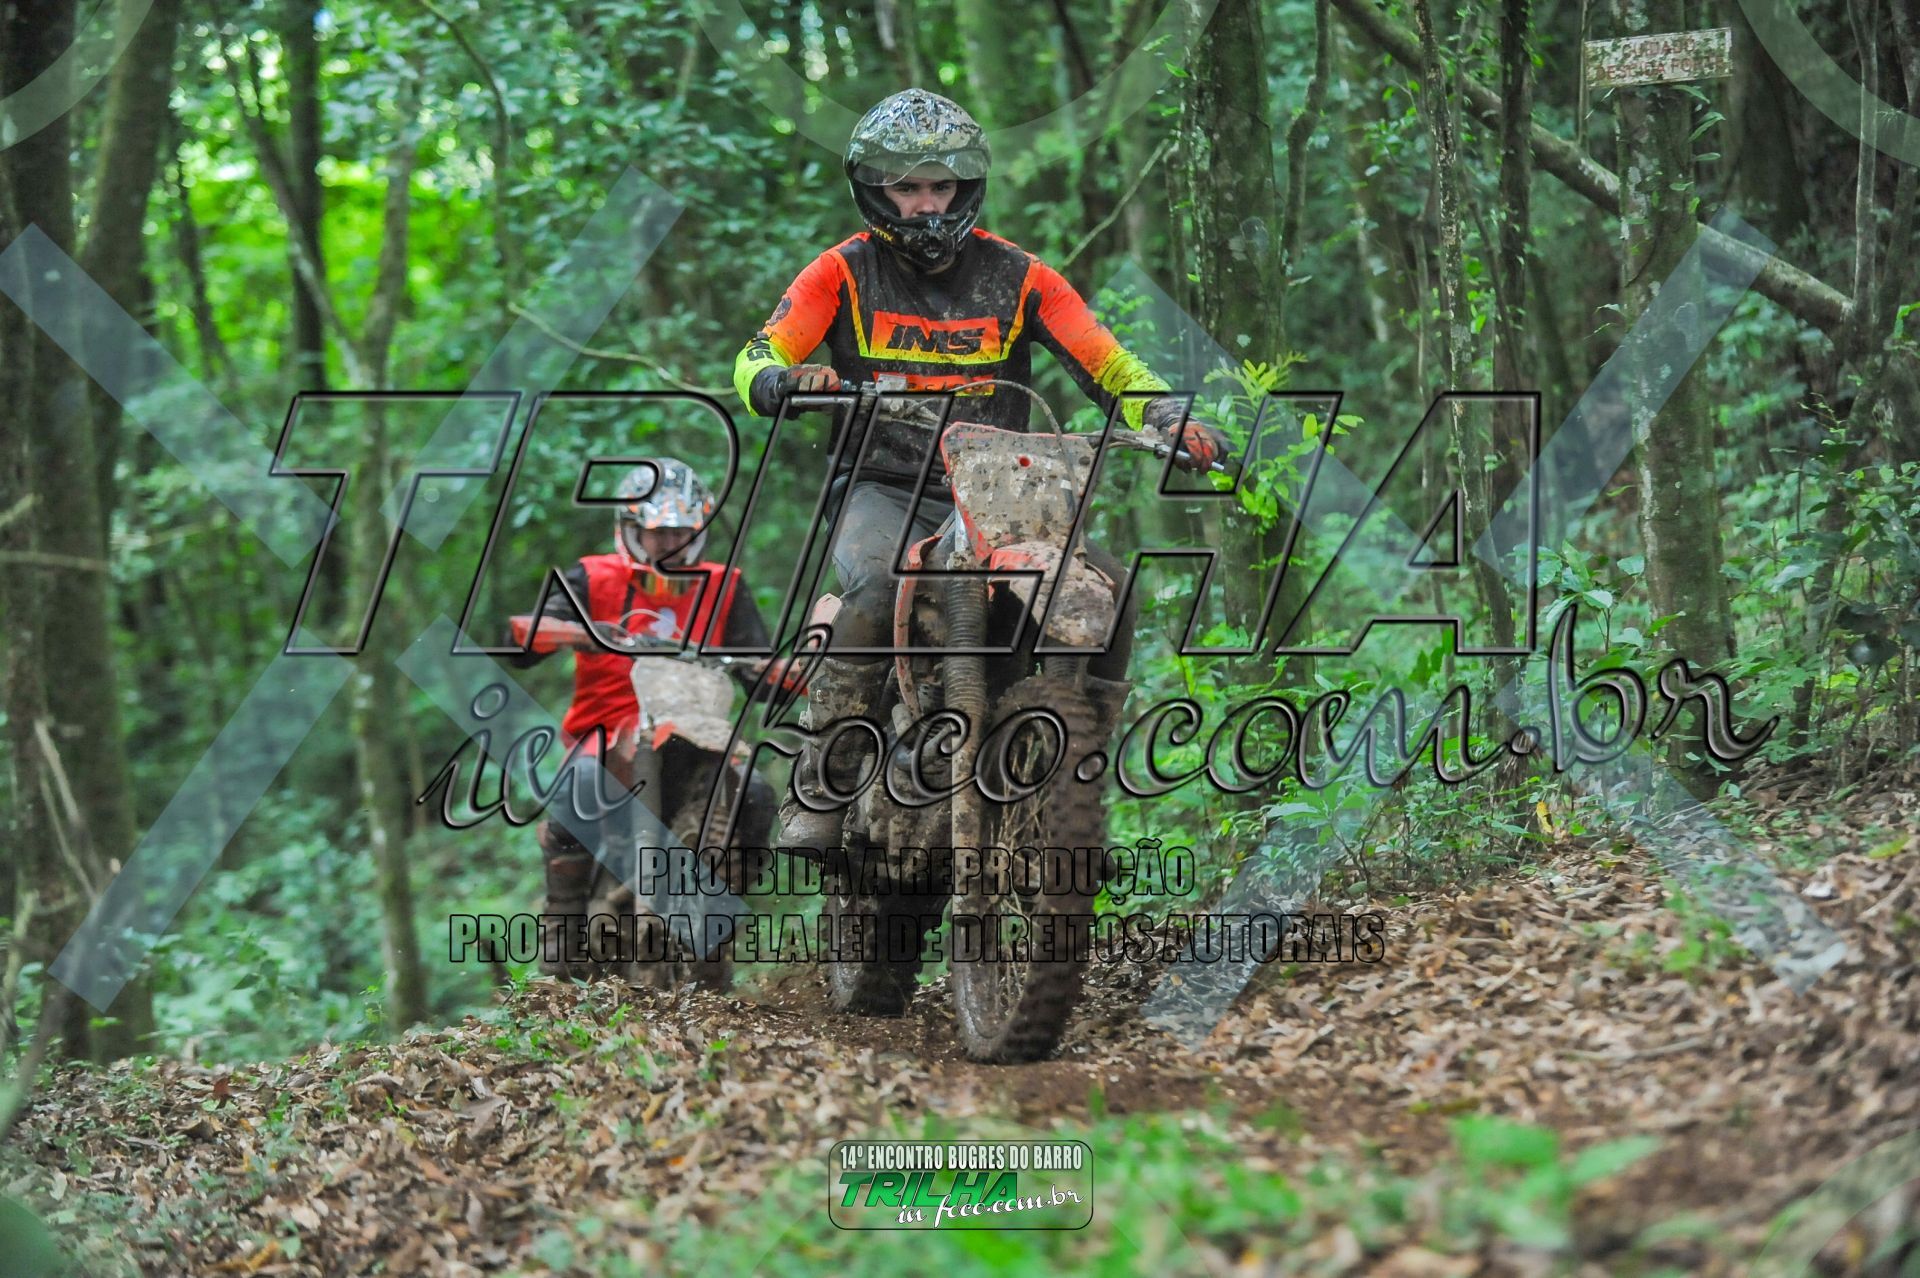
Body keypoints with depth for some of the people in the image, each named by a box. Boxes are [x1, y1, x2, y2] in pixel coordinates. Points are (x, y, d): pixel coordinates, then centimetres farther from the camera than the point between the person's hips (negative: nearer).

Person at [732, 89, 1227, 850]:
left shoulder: (1016, 276, 9)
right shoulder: (843, 273, 5)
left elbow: (1110, 367, 4)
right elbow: (756, 361, -4)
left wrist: (1172, 418, -16)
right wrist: (790, 379, -29)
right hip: (884, 492, -2)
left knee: (1105, 591, -21)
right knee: (877, 595, -35)